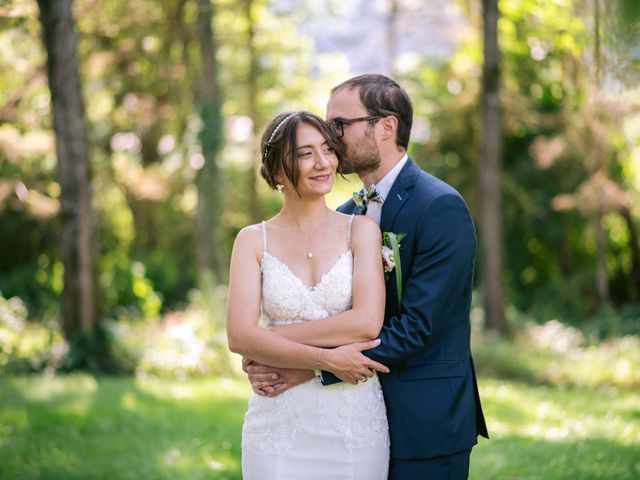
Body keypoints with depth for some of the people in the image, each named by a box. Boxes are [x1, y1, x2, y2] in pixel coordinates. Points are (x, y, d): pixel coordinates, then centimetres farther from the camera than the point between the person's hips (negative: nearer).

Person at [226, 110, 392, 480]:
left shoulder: (361, 230, 0)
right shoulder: (253, 240, 1)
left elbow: (368, 322, -13)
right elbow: (240, 337, -10)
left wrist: (275, 339, -10)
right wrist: (326, 358, -18)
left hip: (355, 422, 0)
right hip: (280, 423, 0)